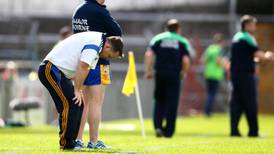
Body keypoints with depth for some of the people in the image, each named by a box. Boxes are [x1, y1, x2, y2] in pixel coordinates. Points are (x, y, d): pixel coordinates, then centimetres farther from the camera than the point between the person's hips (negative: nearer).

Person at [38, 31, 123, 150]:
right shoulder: (94, 43, -19)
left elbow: (84, 69, 16)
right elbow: (82, 68, -23)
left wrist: (78, 90, 8)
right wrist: (77, 91, -15)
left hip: (61, 73, 11)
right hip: (50, 69, -11)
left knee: (78, 105, 7)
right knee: (69, 105, -14)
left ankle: (71, 142, 11)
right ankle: (66, 144, -10)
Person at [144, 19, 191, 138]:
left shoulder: (158, 38, 11)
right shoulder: (183, 41, 7)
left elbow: (148, 54, -3)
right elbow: (186, 60, -5)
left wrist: (148, 71, 1)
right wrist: (183, 72, 12)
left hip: (160, 73, 2)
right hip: (174, 75, -2)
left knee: (159, 101, 14)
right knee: (172, 103, 4)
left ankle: (158, 126, -2)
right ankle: (168, 131, 4)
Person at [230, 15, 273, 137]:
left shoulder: (236, 37, 17)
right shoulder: (247, 38, -10)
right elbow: (257, 54, -18)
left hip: (235, 73, 8)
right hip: (245, 74, -8)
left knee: (236, 103, 6)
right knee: (250, 104, -3)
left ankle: (234, 130, 1)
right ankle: (253, 131, -1)